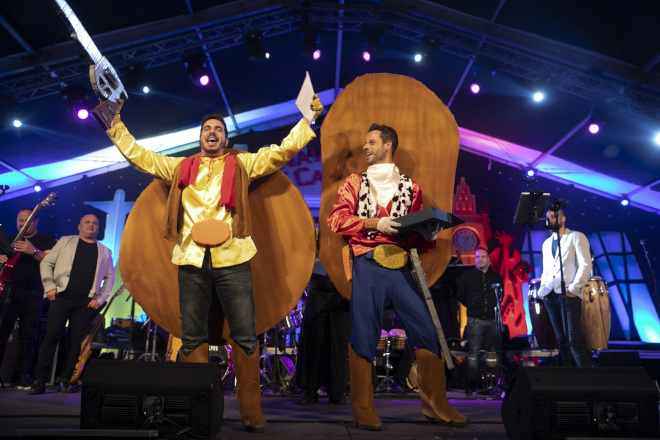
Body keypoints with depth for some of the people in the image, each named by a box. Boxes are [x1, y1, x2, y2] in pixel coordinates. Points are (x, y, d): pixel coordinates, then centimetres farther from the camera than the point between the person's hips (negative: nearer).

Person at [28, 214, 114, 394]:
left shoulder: (105, 252, 14)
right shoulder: (65, 241, 12)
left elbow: (109, 277, 13)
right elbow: (47, 263, 7)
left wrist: (100, 298, 2)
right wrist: (49, 286, -4)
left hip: (85, 303, 1)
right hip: (61, 298, -1)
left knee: (75, 340, 1)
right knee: (51, 337, -5)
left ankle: (65, 381, 9)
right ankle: (39, 381, 1)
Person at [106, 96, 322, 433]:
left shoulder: (242, 163, 16)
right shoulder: (180, 167, 22)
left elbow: (282, 151, 11)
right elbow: (138, 155, 27)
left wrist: (308, 118, 8)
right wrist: (116, 124, 27)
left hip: (232, 259, -2)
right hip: (191, 261, 3)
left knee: (245, 337, -3)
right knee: (192, 338, 7)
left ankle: (251, 412, 6)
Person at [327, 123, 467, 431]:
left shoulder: (410, 187, 15)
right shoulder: (355, 182, 12)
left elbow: (415, 235, 16)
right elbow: (336, 218, -2)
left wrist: (428, 235, -7)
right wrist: (375, 223, -14)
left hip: (399, 267, 2)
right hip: (367, 266, -2)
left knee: (427, 330, -1)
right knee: (364, 335, -3)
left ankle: (436, 404, 16)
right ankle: (363, 410, 11)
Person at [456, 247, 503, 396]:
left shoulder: (496, 276, 12)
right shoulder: (468, 275, 5)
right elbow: (460, 295, 10)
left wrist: (495, 308, 13)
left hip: (492, 320, 3)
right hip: (475, 320, -3)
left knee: (492, 352, 6)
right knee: (473, 352, -6)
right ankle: (471, 385, -3)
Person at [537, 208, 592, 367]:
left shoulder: (576, 237, 3)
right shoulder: (546, 243, 21)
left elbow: (585, 265, -7)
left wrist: (573, 289, -15)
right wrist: (543, 288, 7)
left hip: (569, 295, -6)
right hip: (550, 296, 6)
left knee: (574, 340, -12)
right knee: (561, 341, 6)